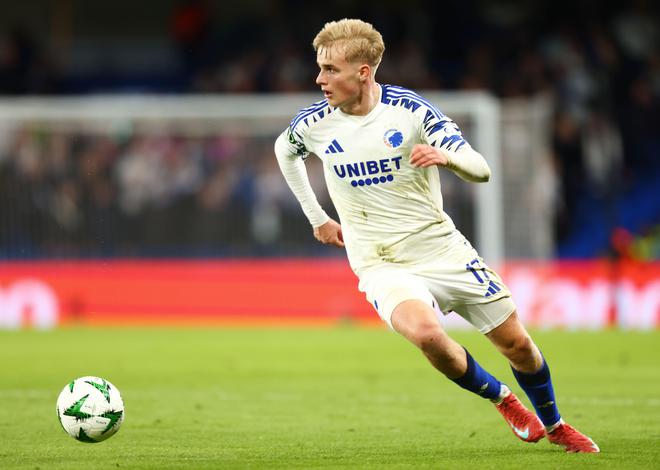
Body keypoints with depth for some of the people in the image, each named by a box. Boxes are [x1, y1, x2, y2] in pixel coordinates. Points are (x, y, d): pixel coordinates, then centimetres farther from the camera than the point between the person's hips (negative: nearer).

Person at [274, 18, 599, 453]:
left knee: (516, 343, 5)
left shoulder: (410, 109, -12)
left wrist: (446, 156, -35)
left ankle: (553, 424, 35)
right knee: (425, 331, -31)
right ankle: (502, 399, -4)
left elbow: (481, 171, -13)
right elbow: (284, 150, 20)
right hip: (382, 266, 0)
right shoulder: (316, 124, -5)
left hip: (443, 251, 0)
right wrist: (317, 217, 19)